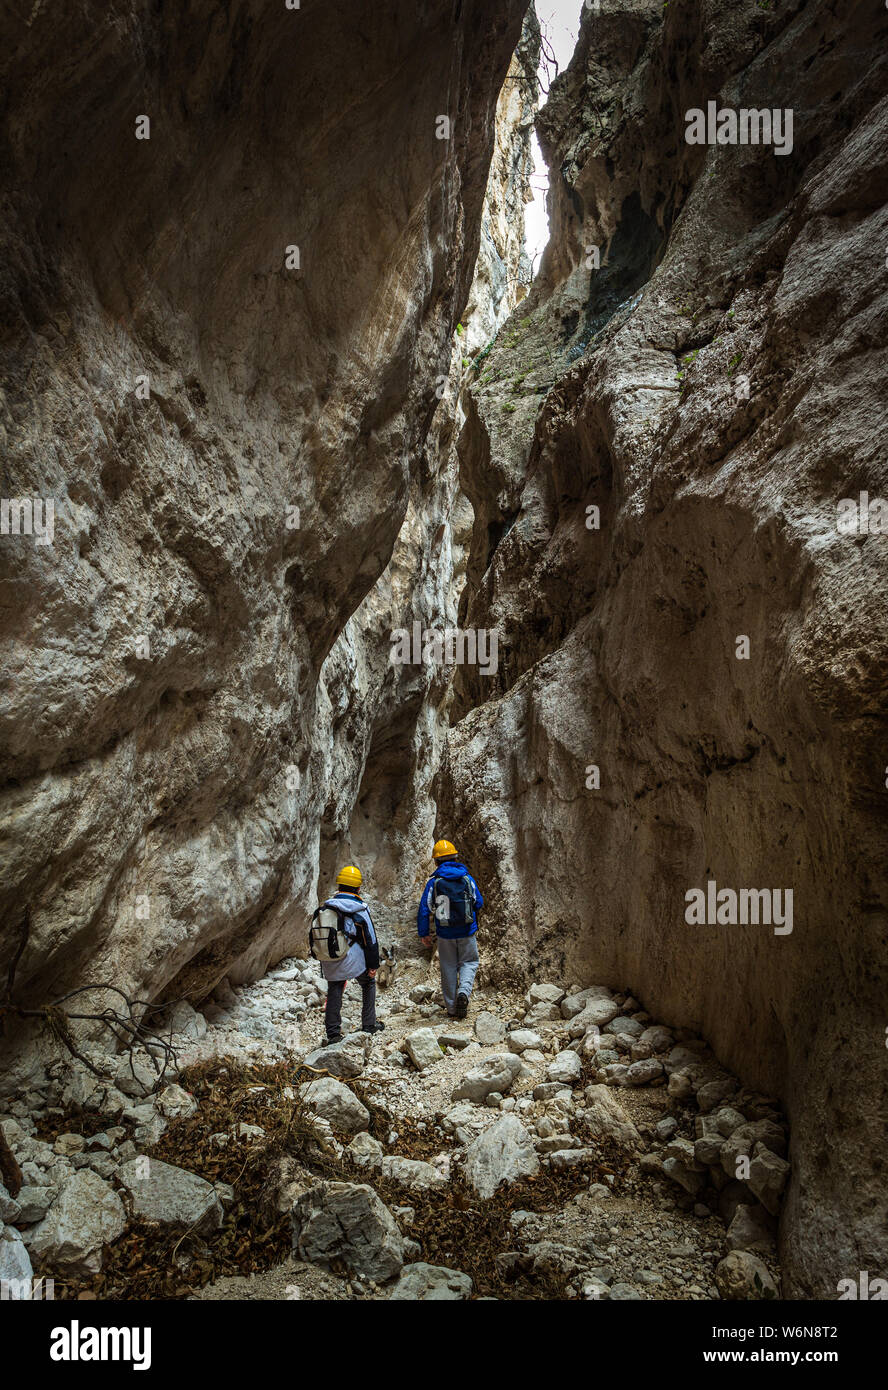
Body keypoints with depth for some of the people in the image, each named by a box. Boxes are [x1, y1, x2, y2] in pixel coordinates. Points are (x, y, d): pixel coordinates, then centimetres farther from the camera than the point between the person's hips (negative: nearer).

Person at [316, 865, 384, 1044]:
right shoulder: (360, 909, -10)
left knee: (334, 992, 15)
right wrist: (373, 965, 1)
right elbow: (371, 939, -7)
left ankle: (332, 1033, 15)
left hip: (330, 961, 3)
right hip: (353, 960, -3)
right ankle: (369, 1025, 22)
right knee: (368, 984, 19)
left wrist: (322, 961, 20)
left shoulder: (325, 907, 1)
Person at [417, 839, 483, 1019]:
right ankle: (464, 992, -12)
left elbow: (424, 910, -9)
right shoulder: (467, 879, -5)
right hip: (467, 932, 0)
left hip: (445, 935, 0)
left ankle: (452, 1008, 15)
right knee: (469, 963, 15)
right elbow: (479, 903, 2)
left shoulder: (433, 882, -8)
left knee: (449, 968, 12)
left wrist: (424, 934, 0)